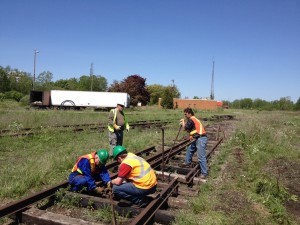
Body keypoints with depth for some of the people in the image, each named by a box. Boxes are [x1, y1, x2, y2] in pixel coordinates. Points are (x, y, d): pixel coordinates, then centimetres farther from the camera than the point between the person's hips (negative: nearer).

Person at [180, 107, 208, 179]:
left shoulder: (191, 120, -10)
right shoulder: (193, 119, 20)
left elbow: (185, 128, -6)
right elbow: (189, 130, 21)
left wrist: (183, 122, 9)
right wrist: (184, 124, 12)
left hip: (201, 139, -11)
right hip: (198, 139, 11)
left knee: (201, 157, -9)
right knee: (189, 149, 25)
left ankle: (204, 173, -4)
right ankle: (187, 163, 40)